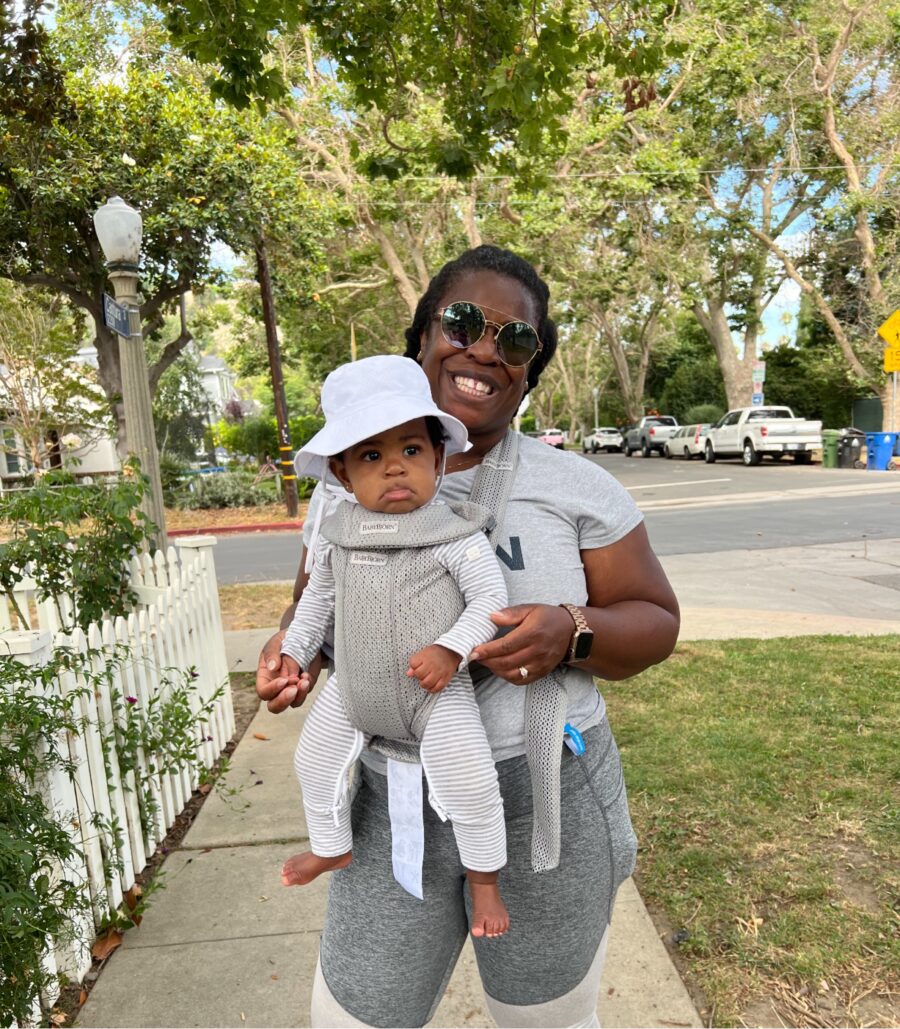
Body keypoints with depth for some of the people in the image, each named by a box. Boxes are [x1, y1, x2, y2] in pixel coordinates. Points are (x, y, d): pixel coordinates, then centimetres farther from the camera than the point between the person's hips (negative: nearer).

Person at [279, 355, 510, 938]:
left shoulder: (453, 533, -17)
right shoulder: (338, 535, -2)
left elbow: (491, 595, -15)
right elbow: (319, 596, 13)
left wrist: (451, 649, -27)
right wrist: (295, 650, 14)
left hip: (437, 691, -5)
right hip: (353, 690, 5)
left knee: (469, 782, -13)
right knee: (315, 760, 18)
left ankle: (484, 880, 18)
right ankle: (332, 847, 48)